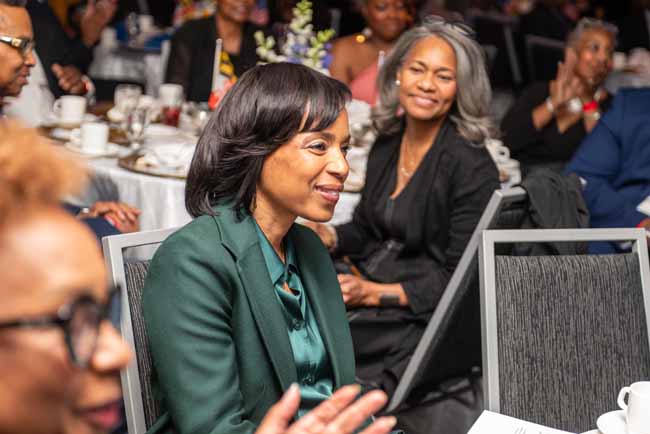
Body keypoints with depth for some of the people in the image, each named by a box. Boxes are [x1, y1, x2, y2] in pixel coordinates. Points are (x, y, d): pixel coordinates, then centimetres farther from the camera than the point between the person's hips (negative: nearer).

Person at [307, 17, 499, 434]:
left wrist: (374, 293, -20)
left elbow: (460, 280, -13)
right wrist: (329, 237, -2)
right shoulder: (387, 144, 9)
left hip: (429, 319, -6)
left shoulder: (472, 166, -12)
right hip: (366, 292, 6)